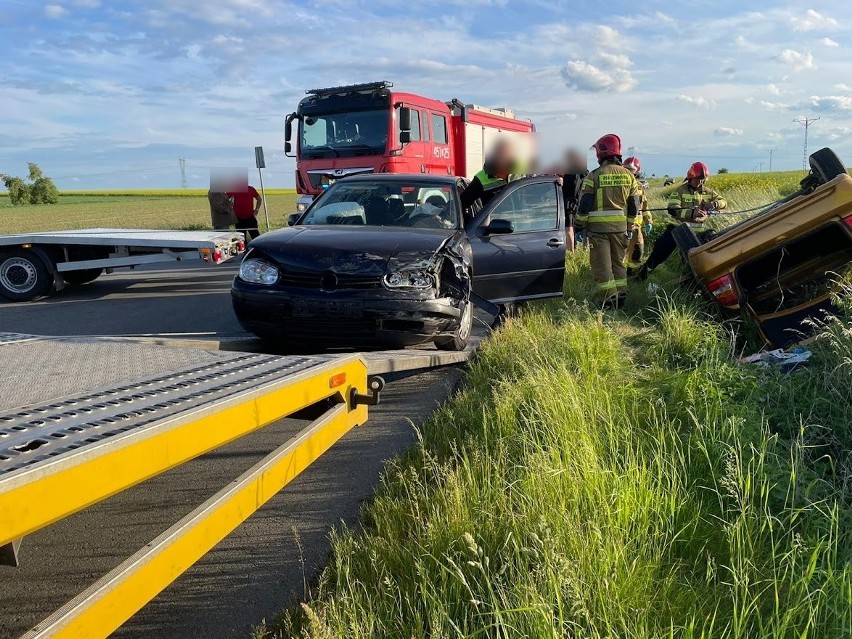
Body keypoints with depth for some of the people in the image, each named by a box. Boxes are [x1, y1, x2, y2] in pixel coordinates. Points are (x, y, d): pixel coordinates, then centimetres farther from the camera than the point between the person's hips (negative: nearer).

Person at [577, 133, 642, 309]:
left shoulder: (594, 176, -8)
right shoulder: (628, 176, 6)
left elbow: (584, 204, -8)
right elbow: (635, 203, 8)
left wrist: (581, 224, 3)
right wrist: (630, 225, 18)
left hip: (598, 226, -4)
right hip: (620, 226, 5)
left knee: (602, 264, -1)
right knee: (618, 261, 18)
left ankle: (609, 301, -3)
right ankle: (621, 297, 22)